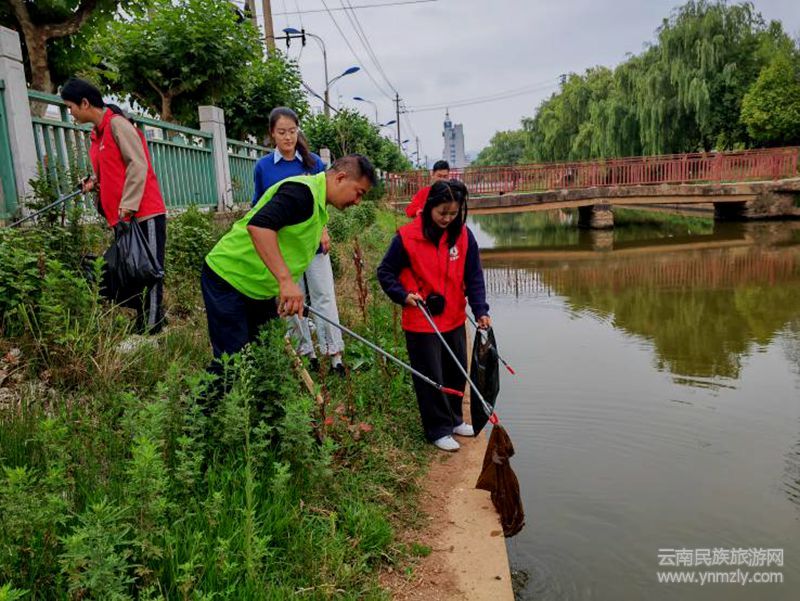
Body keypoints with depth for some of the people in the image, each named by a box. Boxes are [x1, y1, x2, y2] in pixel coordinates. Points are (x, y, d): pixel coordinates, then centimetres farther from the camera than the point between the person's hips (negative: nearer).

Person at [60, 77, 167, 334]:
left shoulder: (117, 123, -8)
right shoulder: (97, 132, 19)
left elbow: (137, 165, -16)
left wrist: (128, 204, -19)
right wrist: (95, 181, 7)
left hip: (144, 213, -9)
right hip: (123, 217, 9)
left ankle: (150, 332, 1)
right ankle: (142, 326, 17)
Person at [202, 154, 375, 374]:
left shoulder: (320, 206, 11)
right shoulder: (302, 191, -21)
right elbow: (258, 225, -36)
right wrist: (286, 281, -41)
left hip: (262, 289, 9)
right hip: (228, 278, -9)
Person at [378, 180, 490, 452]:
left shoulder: (464, 235, -4)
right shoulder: (407, 236, -15)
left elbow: (474, 276, 0)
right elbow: (385, 272, -3)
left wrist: (480, 310, -10)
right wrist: (404, 295, -17)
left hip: (454, 320, 5)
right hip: (421, 322, -4)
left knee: (457, 373, 18)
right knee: (430, 378, 5)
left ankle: (454, 419, 39)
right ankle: (438, 430, 21)